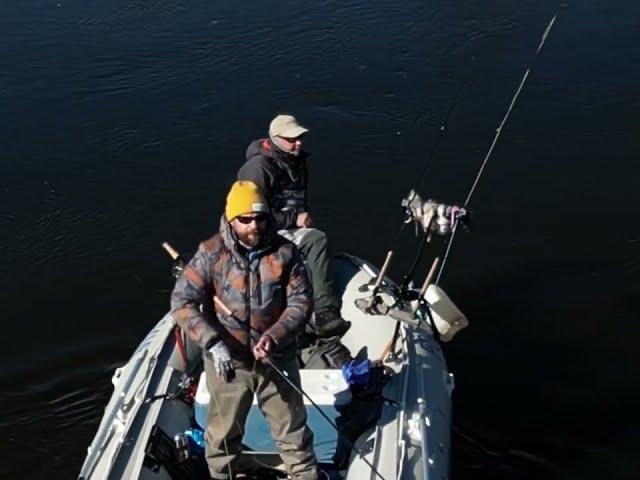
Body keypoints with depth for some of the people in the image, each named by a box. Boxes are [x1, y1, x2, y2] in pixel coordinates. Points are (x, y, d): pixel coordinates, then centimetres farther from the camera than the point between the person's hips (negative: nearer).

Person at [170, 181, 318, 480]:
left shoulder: (285, 252, -10)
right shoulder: (211, 254, -13)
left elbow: (301, 302, -8)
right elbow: (182, 301, -15)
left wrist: (274, 337, -24)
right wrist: (213, 343, -27)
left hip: (277, 358, 1)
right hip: (227, 360, 0)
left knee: (293, 430, 16)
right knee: (223, 433, 19)